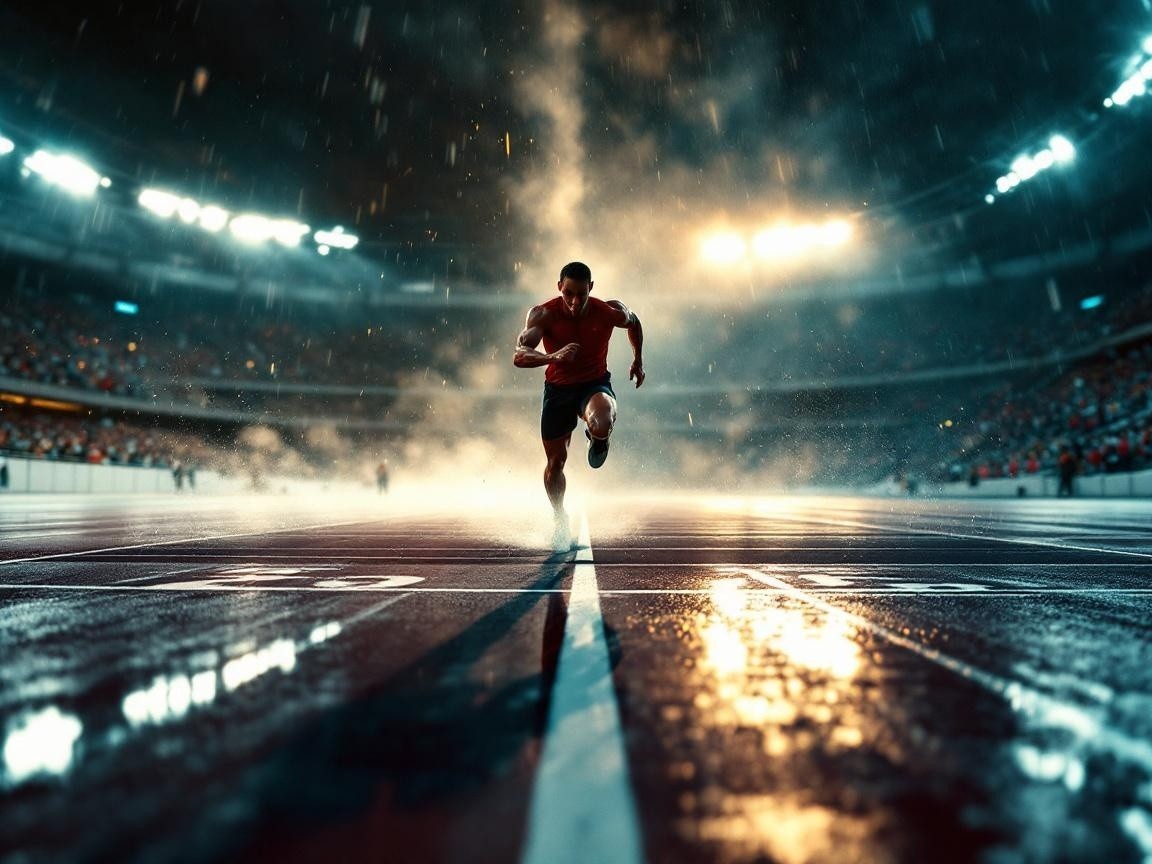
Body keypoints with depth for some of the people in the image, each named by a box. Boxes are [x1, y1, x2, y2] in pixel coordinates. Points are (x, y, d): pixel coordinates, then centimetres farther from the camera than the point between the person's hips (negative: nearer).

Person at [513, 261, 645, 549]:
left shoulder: (610, 311, -14)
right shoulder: (543, 314, -18)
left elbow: (633, 322, 11)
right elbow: (519, 357, -31)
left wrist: (638, 360, 14)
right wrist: (552, 356, -50)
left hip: (595, 384, -1)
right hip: (558, 388, 1)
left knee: (601, 426, -36)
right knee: (555, 461, 7)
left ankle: (597, 438, 6)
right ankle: (560, 520, 33)